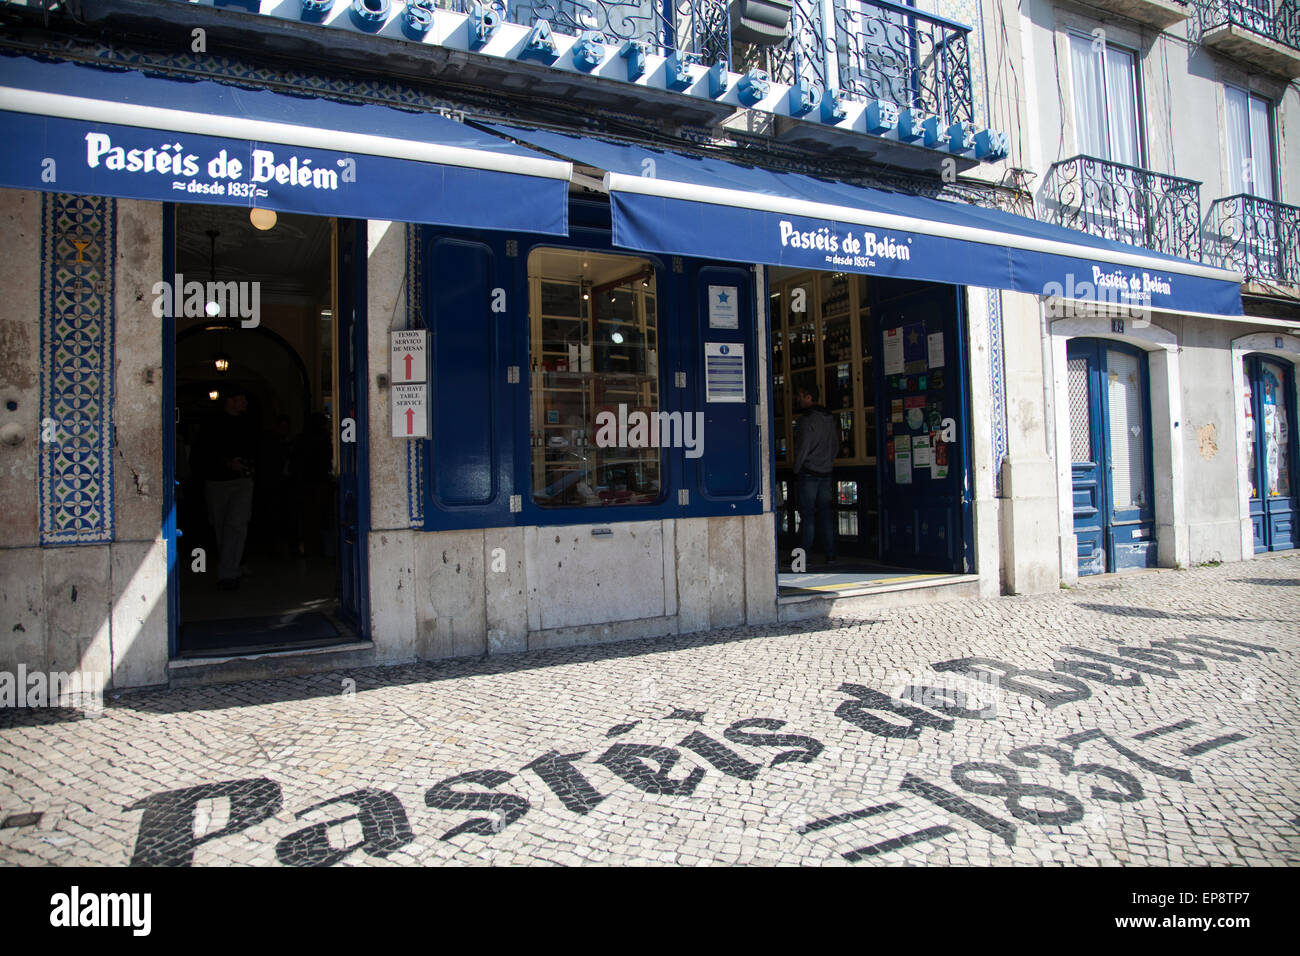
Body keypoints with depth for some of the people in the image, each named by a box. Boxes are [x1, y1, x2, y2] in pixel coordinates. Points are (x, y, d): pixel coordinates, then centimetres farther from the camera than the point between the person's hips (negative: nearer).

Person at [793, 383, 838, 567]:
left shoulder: (806, 419, -13)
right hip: (826, 473, 7)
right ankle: (830, 555, 8)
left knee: (807, 514, -4)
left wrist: (796, 470, -4)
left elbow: (803, 448, -14)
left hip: (808, 474, -7)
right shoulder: (829, 417, 12)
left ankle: (805, 555, -2)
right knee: (825, 513, 8)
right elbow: (835, 444, 17)